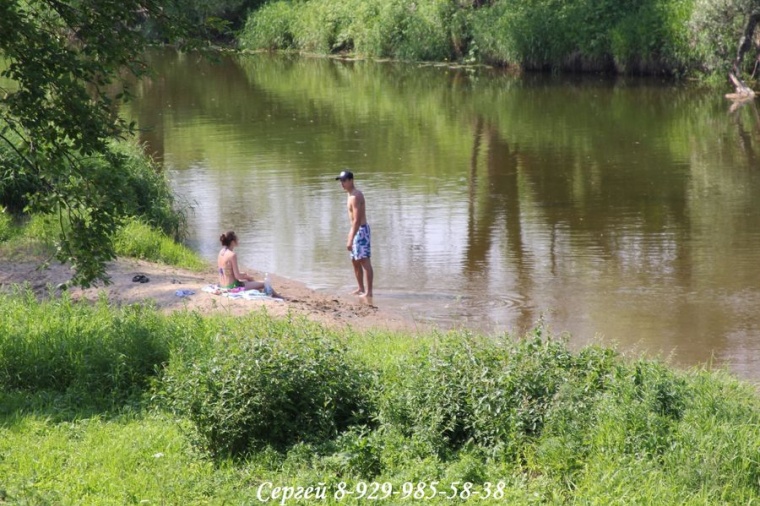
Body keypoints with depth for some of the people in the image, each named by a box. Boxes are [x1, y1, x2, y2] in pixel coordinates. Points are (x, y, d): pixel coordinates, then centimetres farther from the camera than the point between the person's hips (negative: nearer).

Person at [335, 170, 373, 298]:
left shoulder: (355, 197, -18)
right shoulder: (351, 195, 13)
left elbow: (356, 220, -23)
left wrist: (350, 240, -25)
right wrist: (350, 236, 22)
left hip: (361, 230, -11)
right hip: (356, 230, 11)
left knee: (365, 261, -10)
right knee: (355, 261, 16)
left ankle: (369, 291, -10)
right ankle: (361, 288, 25)